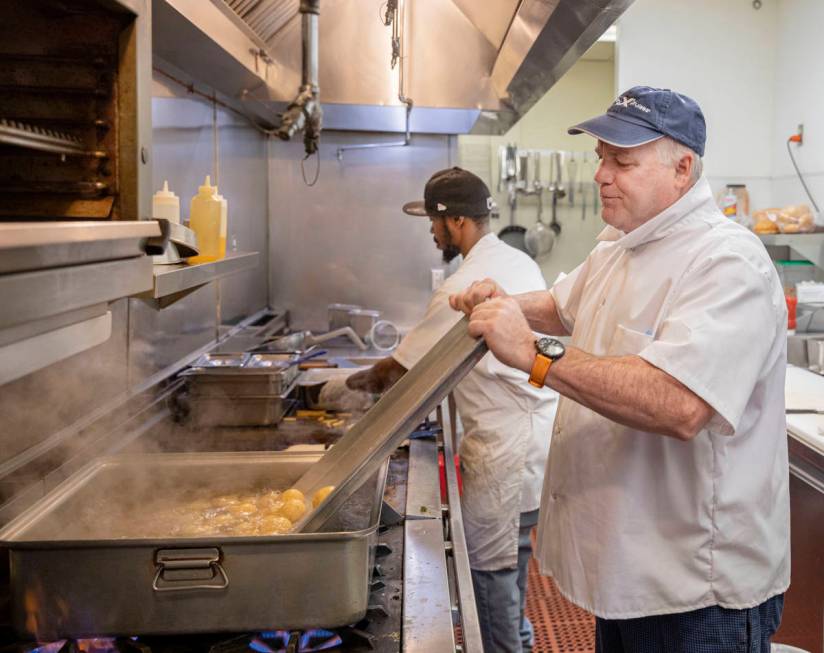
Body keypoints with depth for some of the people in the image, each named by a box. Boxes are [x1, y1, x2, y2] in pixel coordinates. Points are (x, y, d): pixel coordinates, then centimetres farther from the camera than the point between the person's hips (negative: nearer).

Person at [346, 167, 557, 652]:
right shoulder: (519, 262, 7)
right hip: (538, 425, 10)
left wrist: (364, 381, 9)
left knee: (489, 561, 3)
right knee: (513, 545, 23)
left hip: (506, 441, -10)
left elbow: (405, 364, -11)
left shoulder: (464, 288, -21)